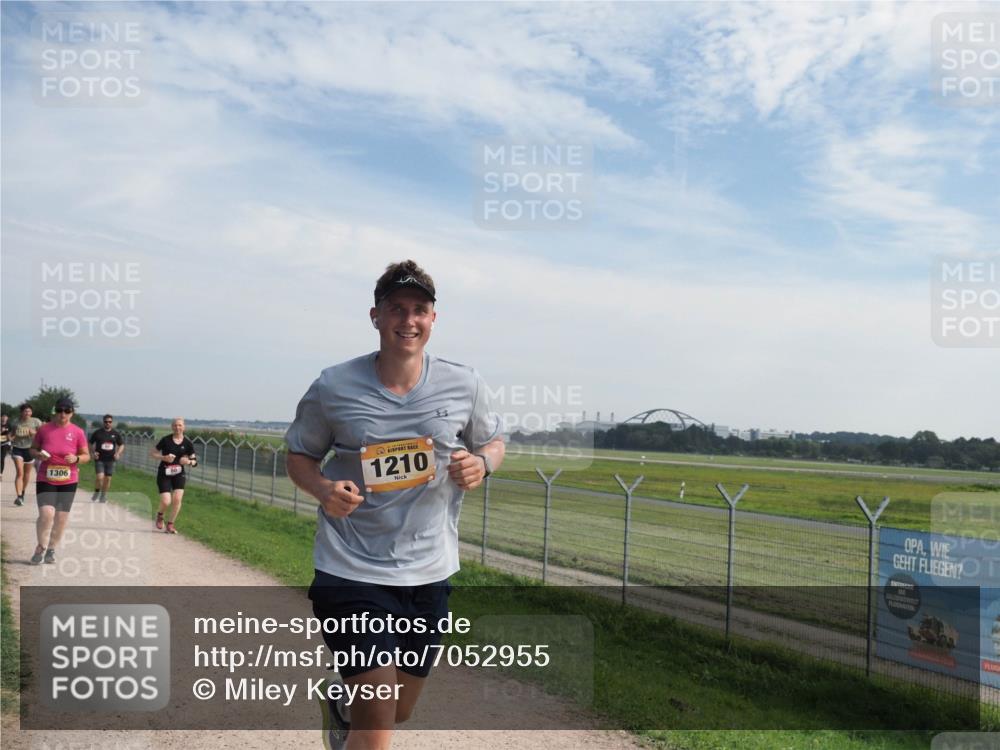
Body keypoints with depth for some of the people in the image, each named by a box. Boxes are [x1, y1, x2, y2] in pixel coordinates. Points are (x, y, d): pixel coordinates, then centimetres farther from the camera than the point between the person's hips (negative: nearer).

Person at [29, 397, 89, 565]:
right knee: (46, 513, -16)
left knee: (62, 517, 5)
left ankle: (52, 549, 25)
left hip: (68, 481, 1)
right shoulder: (44, 429, 0)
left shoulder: (78, 432, -1)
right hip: (45, 480, -1)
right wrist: (38, 455, -11)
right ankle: (41, 547, 6)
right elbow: (33, 449, 12)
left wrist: (76, 458, -17)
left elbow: (87, 455, 4)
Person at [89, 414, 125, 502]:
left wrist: (118, 453, -5)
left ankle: (103, 496, 23)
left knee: (108, 478, 6)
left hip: (110, 460, 2)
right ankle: (96, 493, 13)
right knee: (100, 477, -15)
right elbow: (90, 444, 7)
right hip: (99, 459, -2)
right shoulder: (97, 432, -2)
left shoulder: (116, 433, 3)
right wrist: (93, 452, -9)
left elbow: (122, 445, 12)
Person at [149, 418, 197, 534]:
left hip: (179, 474, 2)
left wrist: (189, 462, -16)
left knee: (177, 499, -13)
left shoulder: (188, 443, -1)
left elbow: (194, 461, 7)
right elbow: (152, 453, 0)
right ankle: (160, 515, 25)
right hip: (164, 474, -2)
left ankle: (170, 524, 8)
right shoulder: (165, 440, -7)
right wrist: (164, 458, -17)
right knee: (166, 502, -11)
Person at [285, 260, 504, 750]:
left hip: (429, 575, 4)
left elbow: (493, 442, 12)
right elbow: (299, 455, 5)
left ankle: (342, 703, 55)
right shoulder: (333, 388, -8)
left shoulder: (464, 385, -3)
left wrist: (482, 463, -11)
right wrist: (323, 489, -16)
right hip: (352, 574, -3)